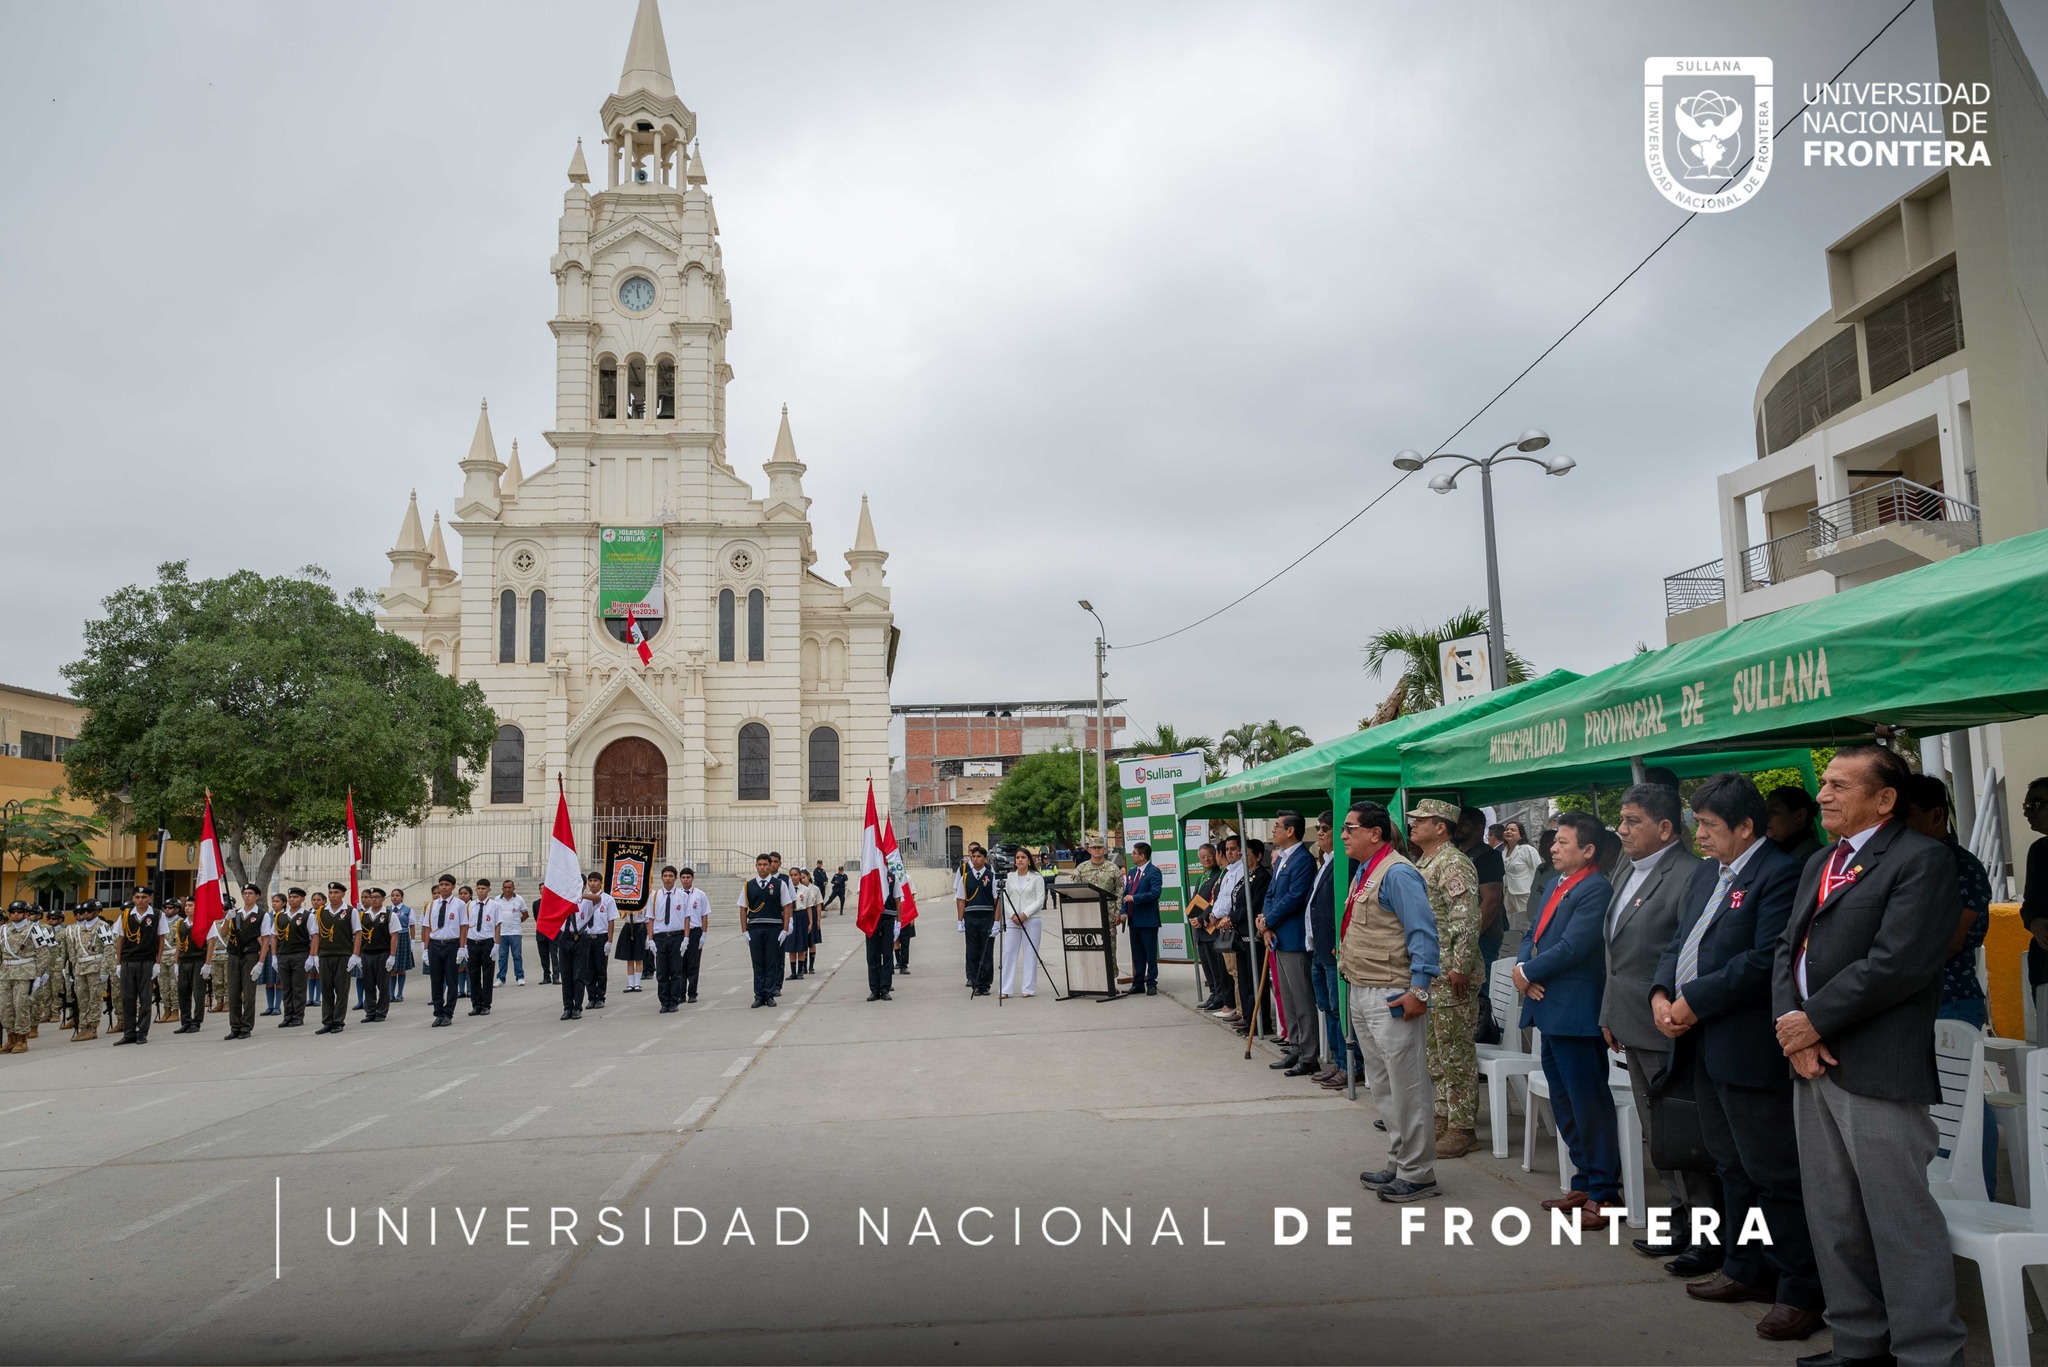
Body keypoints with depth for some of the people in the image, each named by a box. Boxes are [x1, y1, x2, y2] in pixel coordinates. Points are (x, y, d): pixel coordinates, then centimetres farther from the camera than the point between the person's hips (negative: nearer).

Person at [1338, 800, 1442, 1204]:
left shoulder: (1397, 874, -16)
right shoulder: (1362, 872, 14)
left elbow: (1423, 932, -21)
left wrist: (1419, 990, -24)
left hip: (1392, 997, -11)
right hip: (1362, 993, 11)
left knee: (1408, 1088, -1)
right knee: (1382, 1087, 18)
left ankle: (1418, 1174, 8)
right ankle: (1399, 1163, 30)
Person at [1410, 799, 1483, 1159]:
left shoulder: (1454, 864, -15)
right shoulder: (1422, 863, 16)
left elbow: (1467, 920, -22)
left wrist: (1461, 967, -25)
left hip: (1449, 975, -10)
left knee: (1456, 1052, -3)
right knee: (1436, 1050, 16)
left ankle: (1463, 1128, 4)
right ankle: (1443, 1118, 25)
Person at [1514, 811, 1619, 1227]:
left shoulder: (1595, 889, -14)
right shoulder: (1555, 885, 15)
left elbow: (1572, 947, -21)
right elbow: (1533, 934, 16)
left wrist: (1527, 972, -10)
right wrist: (1523, 969, -4)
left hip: (1576, 1013, -10)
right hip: (1549, 1009, 10)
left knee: (1589, 1104, -2)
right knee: (1565, 1104, 17)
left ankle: (1603, 1193, 8)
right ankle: (1584, 1183, 28)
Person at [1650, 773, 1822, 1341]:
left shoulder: (1779, 873, -14)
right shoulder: (1704, 874, 16)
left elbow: (1766, 959, -22)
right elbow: (1678, 942, 17)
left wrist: (1695, 1000, -17)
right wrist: (1661, 994, -1)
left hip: (1749, 1049, -9)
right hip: (1703, 1044, 9)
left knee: (1774, 1173, -3)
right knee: (1731, 1166, 18)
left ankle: (1802, 1291, 7)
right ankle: (1746, 1268, 30)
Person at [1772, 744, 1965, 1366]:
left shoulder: (1921, 858, -7)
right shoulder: (1819, 863, 19)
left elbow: (1897, 962, -17)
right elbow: (1789, 948, 15)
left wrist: (1814, 1021, -12)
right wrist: (1790, 1024, -3)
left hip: (1877, 1070, -8)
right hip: (1813, 1060, 8)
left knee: (1901, 1221, -3)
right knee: (1834, 1222, 14)